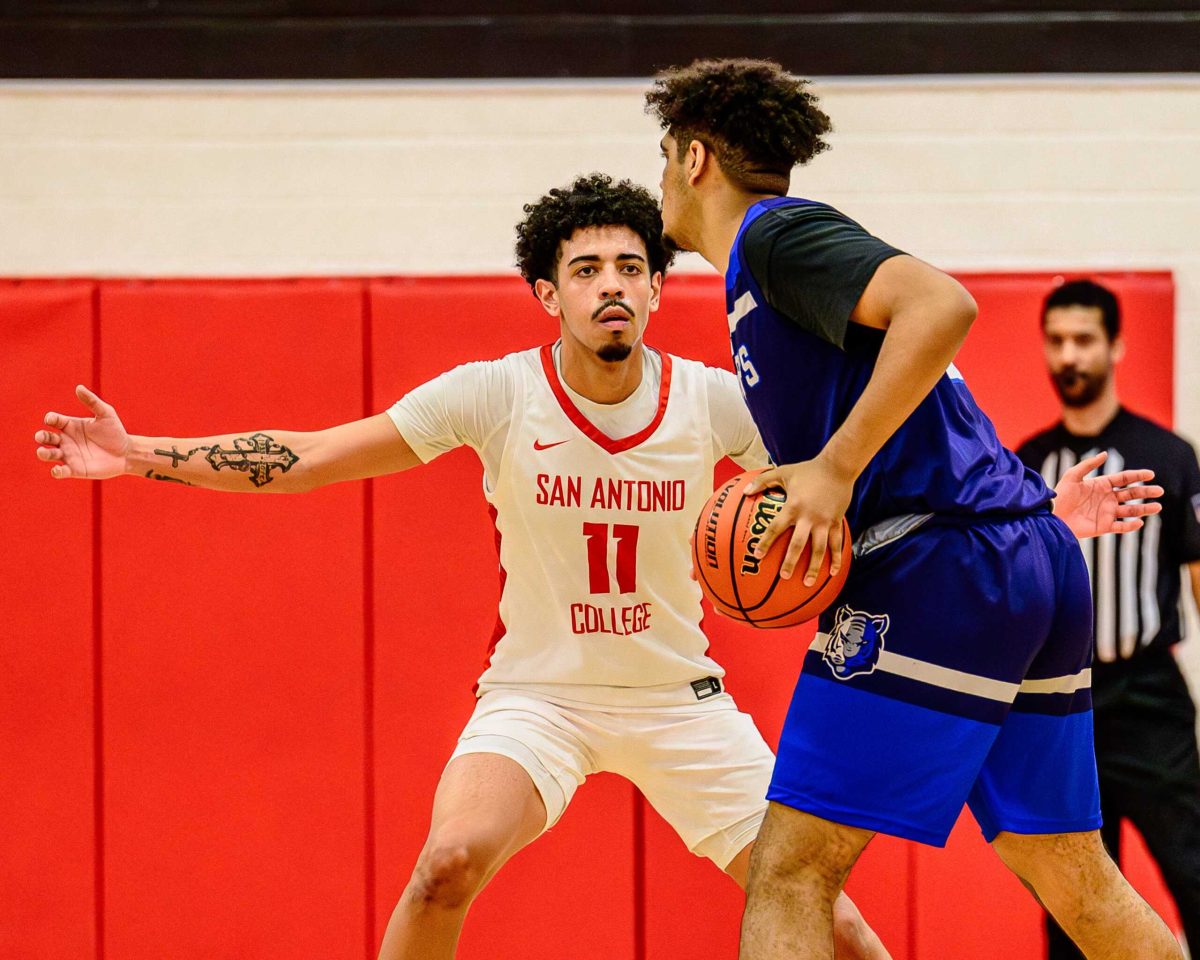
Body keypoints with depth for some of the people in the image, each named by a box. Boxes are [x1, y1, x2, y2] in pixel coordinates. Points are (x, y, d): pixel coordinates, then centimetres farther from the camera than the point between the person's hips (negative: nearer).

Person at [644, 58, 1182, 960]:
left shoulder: (779, 235, -4)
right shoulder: (768, 260, 25)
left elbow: (942, 305, -22)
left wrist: (835, 469, -21)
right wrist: (800, 491, 11)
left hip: (944, 571, -10)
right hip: (1036, 558, 10)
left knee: (791, 870, -10)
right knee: (1075, 879, 15)